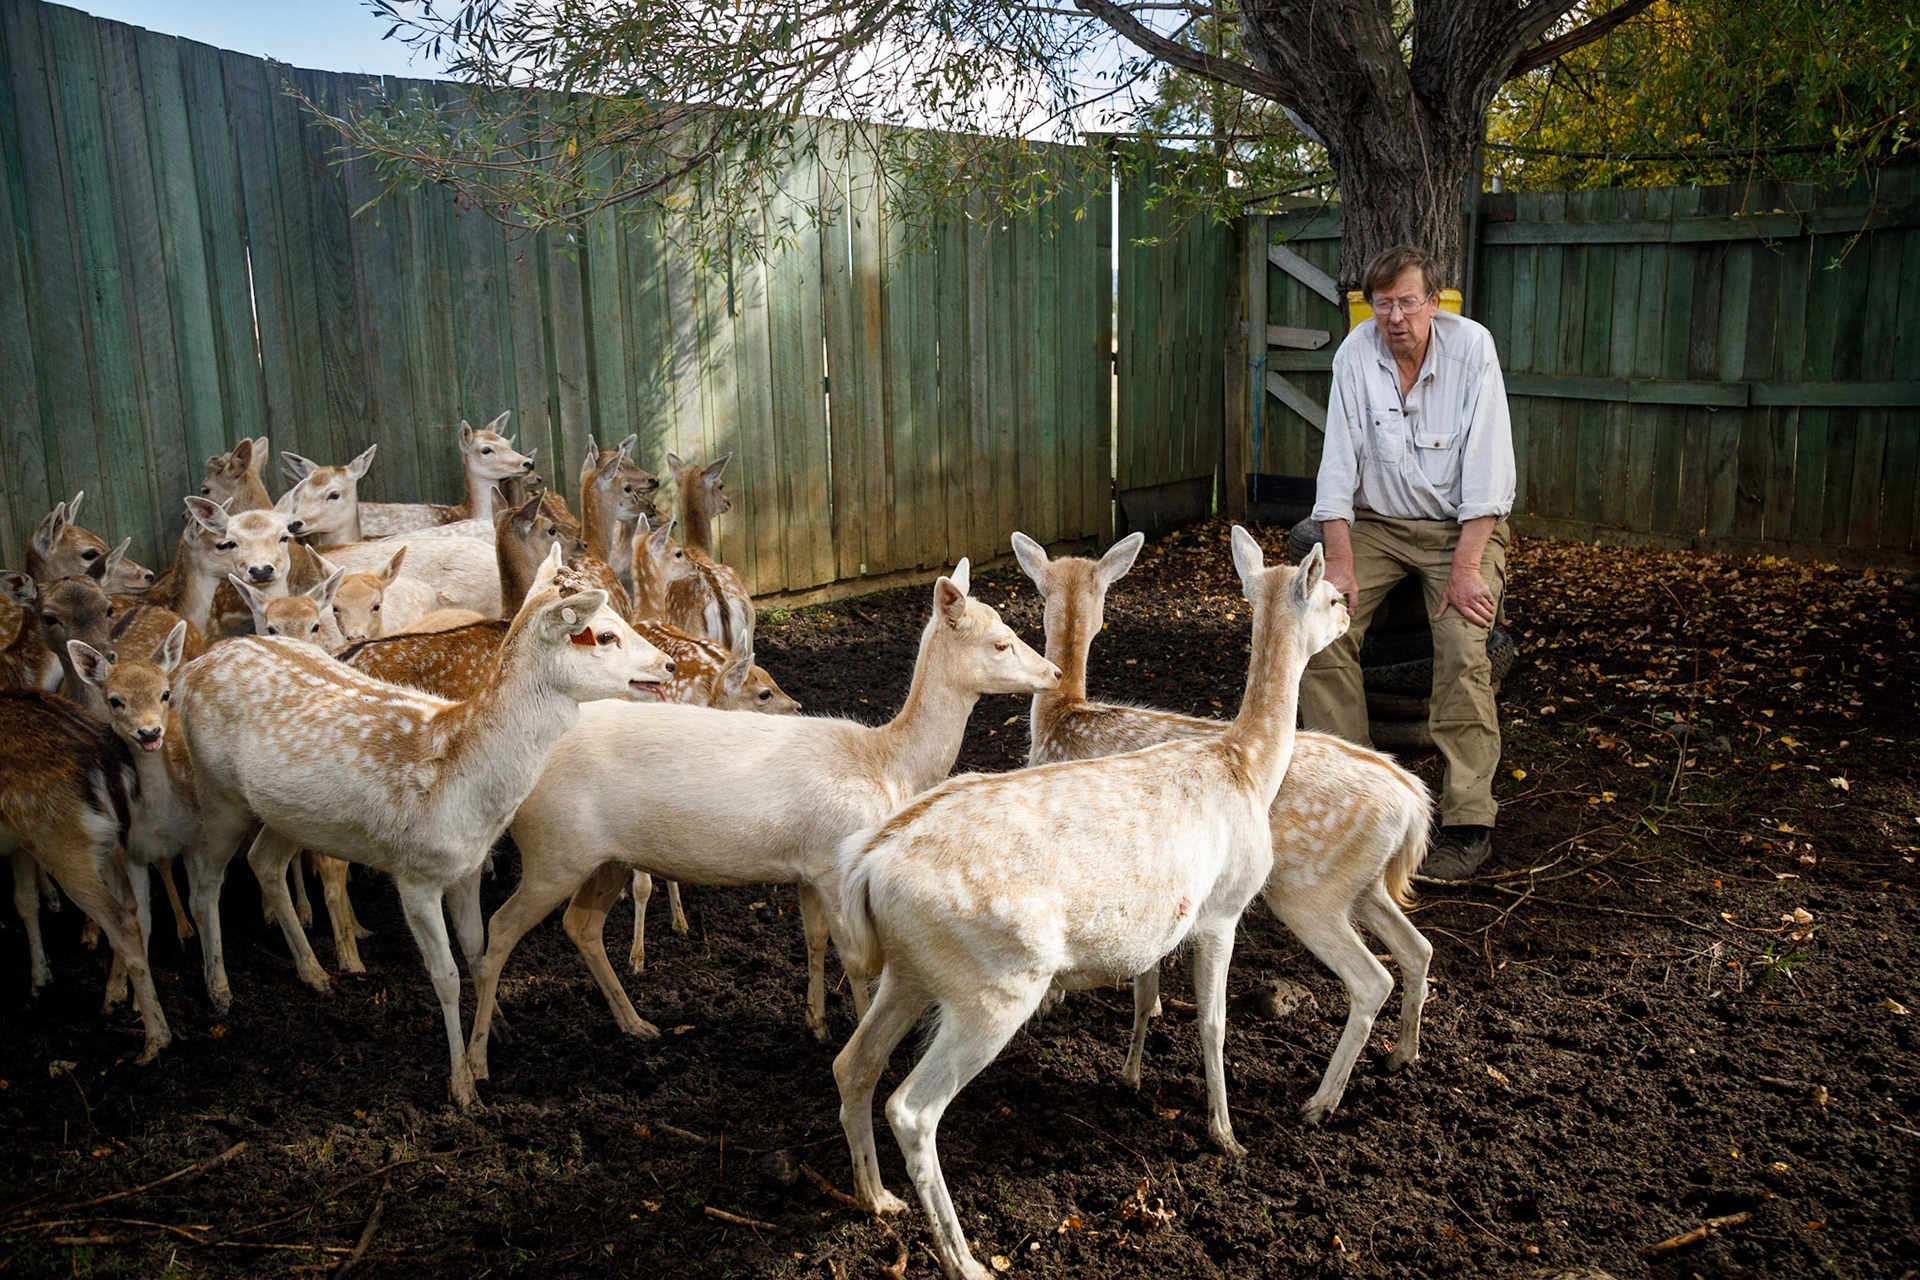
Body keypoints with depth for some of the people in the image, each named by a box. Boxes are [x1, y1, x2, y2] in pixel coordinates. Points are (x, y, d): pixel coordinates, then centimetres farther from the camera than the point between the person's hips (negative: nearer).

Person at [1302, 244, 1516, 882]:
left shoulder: (1471, 345, -12)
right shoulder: (1356, 352, -5)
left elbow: (1486, 465, -16)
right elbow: (1339, 461, -7)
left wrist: (1465, 567, -24)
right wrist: (1340, 562, -18)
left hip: (1462, 526, -3)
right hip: (1378, 523, 3)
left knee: (1463, 644, -25)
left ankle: (1468, 822, -18)